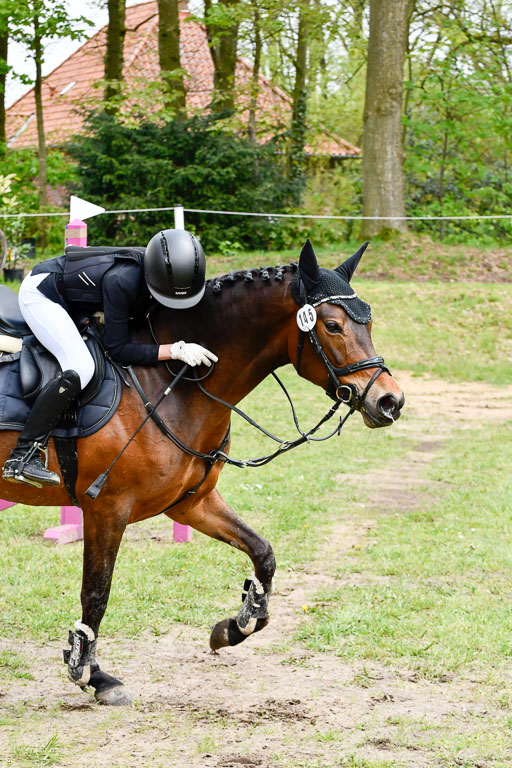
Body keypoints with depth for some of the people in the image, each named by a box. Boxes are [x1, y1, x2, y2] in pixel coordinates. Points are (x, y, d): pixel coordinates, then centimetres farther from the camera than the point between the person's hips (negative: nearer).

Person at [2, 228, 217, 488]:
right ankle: (22, 457, -26)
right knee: (80, 368, -26)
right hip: (40, 292, -9)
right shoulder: (121, 281, -38)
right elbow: (118, 348, -32)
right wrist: (175, 350, -39)